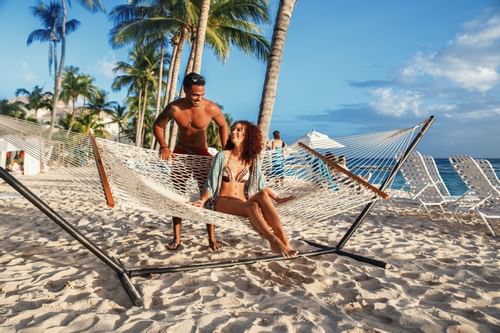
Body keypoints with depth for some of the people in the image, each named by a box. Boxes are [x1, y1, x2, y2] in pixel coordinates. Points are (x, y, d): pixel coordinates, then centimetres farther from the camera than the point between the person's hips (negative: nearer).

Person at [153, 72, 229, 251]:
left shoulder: (211, 108, -22)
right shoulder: (174, 108, -20)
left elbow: (223, 125, -2)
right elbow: (157, 125, -4)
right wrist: (164, 146, -17)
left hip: (201, 153, -1)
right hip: (180, 152, 1)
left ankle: (212, 238, 8)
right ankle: (177, 238, 16)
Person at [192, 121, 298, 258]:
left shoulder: (252, 160, 11)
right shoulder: (223, 156, 1)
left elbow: (262, 186, 16)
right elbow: (211, 185, -2)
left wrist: (277, 199, 5)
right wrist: (202, 201, -18)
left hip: (243, 202, 3)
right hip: (222, 202, -3)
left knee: (262, 194, -31)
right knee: (252, 206, -36)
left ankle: (283, 239, -35)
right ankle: (275, 241, -38)